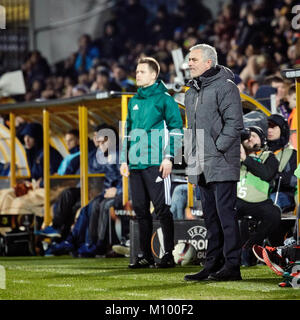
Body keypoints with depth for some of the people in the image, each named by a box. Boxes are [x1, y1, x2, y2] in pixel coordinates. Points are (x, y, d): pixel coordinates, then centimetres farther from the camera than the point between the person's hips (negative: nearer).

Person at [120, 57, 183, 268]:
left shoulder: (164, 98, -2)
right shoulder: (134, 101, 18)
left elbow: (176, 129, -6)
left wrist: (169, 157, -13)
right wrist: (124, 159, 17)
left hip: (156, 164, -7)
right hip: (135, 164, 7)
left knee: (162, 209, -7)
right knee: (141, 210, 8)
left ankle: (169, 254, -2)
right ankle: (145, 254, 13)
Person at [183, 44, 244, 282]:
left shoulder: (225, 87, -8)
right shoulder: (192, 91, 18)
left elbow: (234, 123, -13)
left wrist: (217, 148, -16)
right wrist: (190, 152, 14)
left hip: (222, 164, -9)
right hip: (202, 166, 9)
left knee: (225, 212, -9)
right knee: (211, 215, 11)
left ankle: (232, 265, -8)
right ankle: (213, 264, 15)